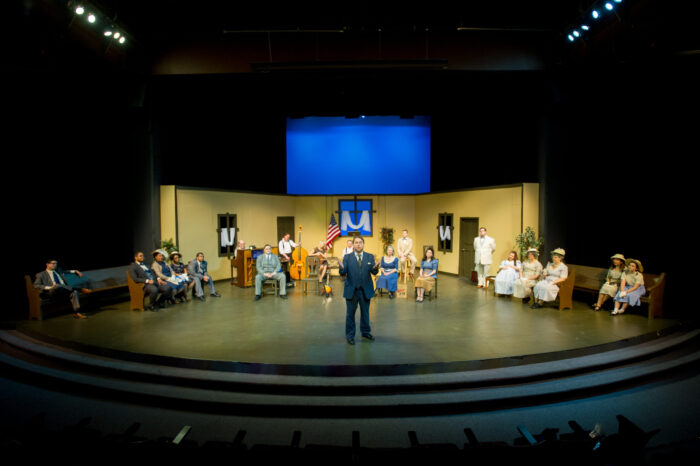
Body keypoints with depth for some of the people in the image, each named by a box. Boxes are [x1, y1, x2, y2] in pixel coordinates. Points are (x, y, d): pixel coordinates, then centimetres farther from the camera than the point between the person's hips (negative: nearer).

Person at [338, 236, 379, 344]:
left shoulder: (370, 257, 3)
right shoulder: (347, 257, -1)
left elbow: (374, 272, -7)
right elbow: (343, 273, -9)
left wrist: (375, 268, -30)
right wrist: (342, 268, -33)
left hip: (366, 290, 2)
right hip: (351, 290, -2)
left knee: (365, 312, 16)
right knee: (350, 314, 7)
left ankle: (365, 332, 35)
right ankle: (350, 335, 19)